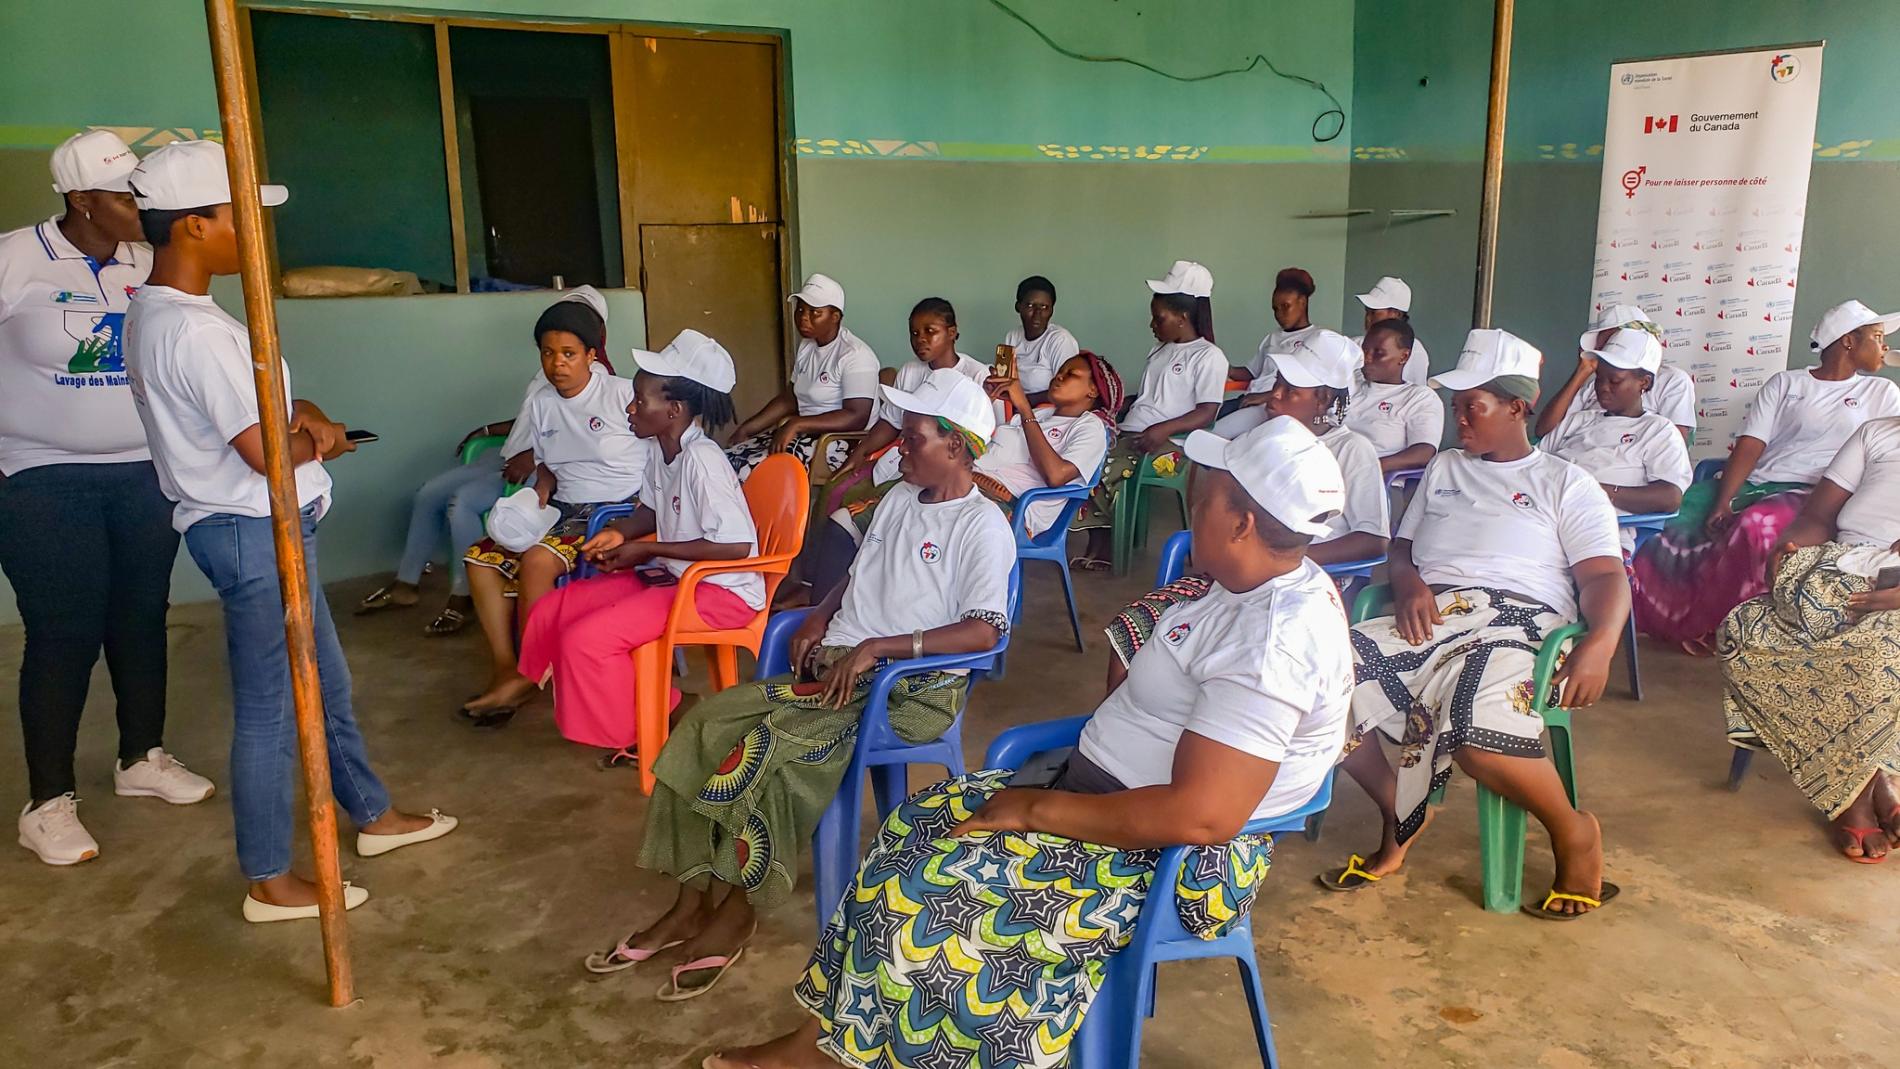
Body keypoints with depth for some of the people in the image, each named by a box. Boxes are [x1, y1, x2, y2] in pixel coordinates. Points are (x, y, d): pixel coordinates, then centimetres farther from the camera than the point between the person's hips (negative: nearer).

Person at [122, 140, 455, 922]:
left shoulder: (159, 312, 10)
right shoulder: (194, 330, -24)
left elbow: (259, 398, 19)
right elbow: (267, 451, -25)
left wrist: (307, 414, -1)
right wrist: (322, 444, -4)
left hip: (261, 527, 11)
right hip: (254, 533, -11)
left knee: (324, 682, 21)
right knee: (271, 709, 1)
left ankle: (373, 815, 37)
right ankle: (270, 882, 16)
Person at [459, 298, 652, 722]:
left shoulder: (624, 394, -9)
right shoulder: (540, 403, 10)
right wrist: (542, 486, 0)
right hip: (563, 510, 7)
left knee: (536, 560, -28)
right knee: (480, 557, -11)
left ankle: (528, 674, -12)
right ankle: (504, 668, -11)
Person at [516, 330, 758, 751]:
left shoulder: (702, 460, -23)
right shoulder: (660, 450, 4)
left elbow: (737, 545, -29)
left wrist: (647, 550, -21)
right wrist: (620, 533, 1)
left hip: (722, 590, -10)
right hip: (671, 575, 10)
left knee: (585, 638, -22)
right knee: (551, 612, 5)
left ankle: (633, 734, 3)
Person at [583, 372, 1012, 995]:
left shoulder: (982, 525, -10)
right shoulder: (900, 499, 16)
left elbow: (984, 630, -21)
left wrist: (875, 647, -23)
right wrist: (822, 614, 6)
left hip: (915, 688, -8)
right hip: (839, 665, 8)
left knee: (772, 744, -29)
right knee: (708, 722, -10)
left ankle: (737, 911, -9)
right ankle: (692, 903, -4)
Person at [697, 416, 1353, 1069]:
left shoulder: (1270, 643, -28)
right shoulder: (1270, 583, 5)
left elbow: (1199, 816, -32)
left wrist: (1039, 808, -22)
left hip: (1168, 857, -10)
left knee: (925, 896, -14)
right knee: (917, 827, 5)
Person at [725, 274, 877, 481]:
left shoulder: (855, 355, -15)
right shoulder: (807, 346, 12)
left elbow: (857, 417, -24)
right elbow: (789, 398, 16)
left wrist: (796, 424, -29)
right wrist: (746, 428, 5)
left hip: (840, 441, -8)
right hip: (804, 434, 9)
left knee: (750, 471, -24)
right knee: (728, 460, -8)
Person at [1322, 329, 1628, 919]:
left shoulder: (1566, 483, 14)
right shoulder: (1445, 468, 30)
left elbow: (1605, 577, 3)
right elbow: (1401, 547, 25)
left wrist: (1600, 644, -18)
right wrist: (1408, 584, 0)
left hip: (1514, 621, -5)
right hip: (1429, 616, 5)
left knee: (1478, 730, -38)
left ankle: (1574, 832, -5)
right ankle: (1399, 815, -1)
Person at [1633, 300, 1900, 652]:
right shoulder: (1784, 383, 16)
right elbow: (1749, 447, 3)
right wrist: (1722, 503, -13)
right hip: (1752, 484, 2)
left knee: (1755, 526, -37)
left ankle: (1706, 627, -22)